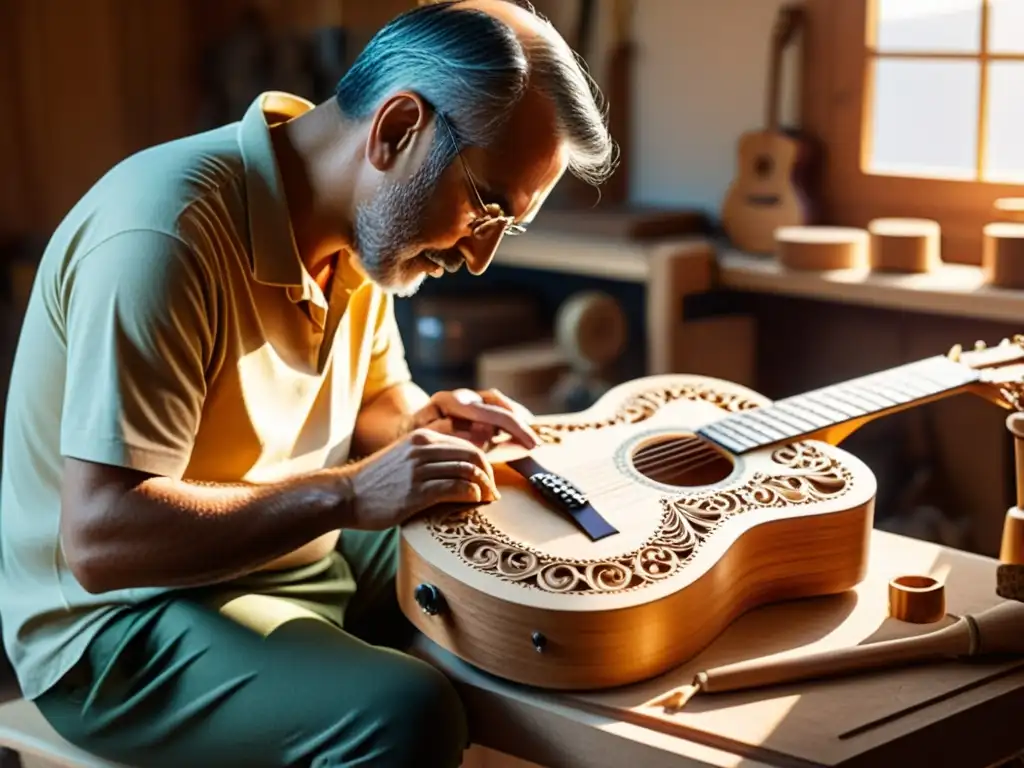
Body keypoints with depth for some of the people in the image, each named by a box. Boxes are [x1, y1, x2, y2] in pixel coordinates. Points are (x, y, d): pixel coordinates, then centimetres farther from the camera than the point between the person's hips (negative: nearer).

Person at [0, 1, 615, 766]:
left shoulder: (360, 220, -1)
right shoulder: (168, 231, -28)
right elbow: (101, 538, -31)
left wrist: (426, 424, -6)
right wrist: (349, 493, -30)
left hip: (300, 553, 8)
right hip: (127, 624, -8)